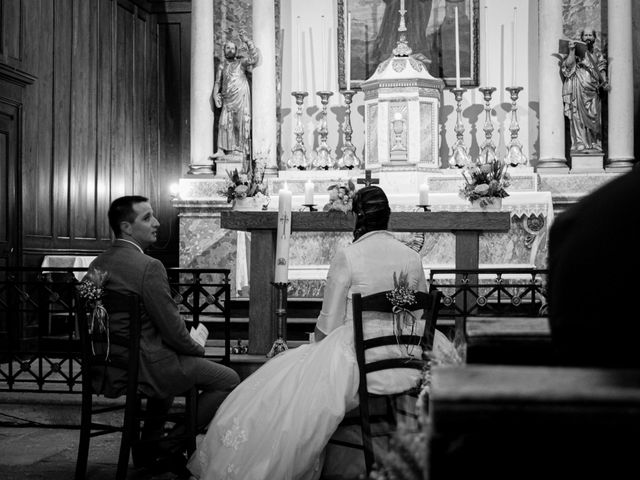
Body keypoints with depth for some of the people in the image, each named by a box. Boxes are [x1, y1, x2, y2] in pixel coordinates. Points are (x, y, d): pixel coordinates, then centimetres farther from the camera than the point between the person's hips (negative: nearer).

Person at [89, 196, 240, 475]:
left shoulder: (97, 264, 6)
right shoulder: (149, 267, -20)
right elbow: (173, 330, -18)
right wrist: (198, 349, 3)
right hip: (143, 369, -9)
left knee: (171, 364, 37)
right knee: (228, 380, 4)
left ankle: (150, 443, 34)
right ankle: (171, 446, 8)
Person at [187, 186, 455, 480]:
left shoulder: (345, 258, -7)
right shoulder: (413, 257, 5)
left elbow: (328, 325, -3)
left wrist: (318, 345, 17)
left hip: (359, 354, -4)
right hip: (408, 353, 4)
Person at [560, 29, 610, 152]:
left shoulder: (597, 53, 18)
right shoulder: (577, 50, 6)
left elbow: (601, 68, 11)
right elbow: (569, 65, -6)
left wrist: (604, 82, -4)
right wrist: (571, 50, -15)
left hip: (592, 89, 4)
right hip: (578, 88, -4)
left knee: (593, 116, -1)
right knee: (579, 115, -8)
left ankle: (593, 144, 2)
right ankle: (580, 144, -8)